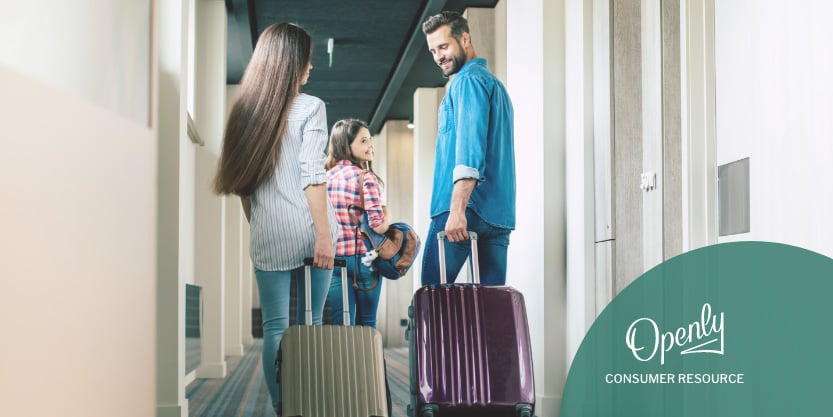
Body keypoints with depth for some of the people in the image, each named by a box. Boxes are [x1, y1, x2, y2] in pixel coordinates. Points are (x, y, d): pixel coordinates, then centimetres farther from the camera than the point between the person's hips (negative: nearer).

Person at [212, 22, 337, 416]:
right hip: (306, 231, -3)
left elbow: (242, 183, 11)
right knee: (309, 325, 5)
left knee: (274, 328, 4)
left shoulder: (245, 110, 11)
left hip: (267, 236, 3)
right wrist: (325, 235, -11)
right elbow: (312, 176, -10)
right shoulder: (309, 107, -3)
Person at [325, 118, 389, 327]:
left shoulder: (326, 177, 6)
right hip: (363, 259, -4)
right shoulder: (365, 177, -12)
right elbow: (378, 225, -18)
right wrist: (386, 221, 1)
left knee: (341, 325, 5)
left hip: (333, 259, 4)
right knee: (366, 324, 8)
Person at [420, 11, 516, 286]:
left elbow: (470, 147, -17)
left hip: (468, 208, -9)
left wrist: (457, 209, -25)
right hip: (499, 212, 9)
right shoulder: (494, 84, 25)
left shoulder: (468, 81, -4)